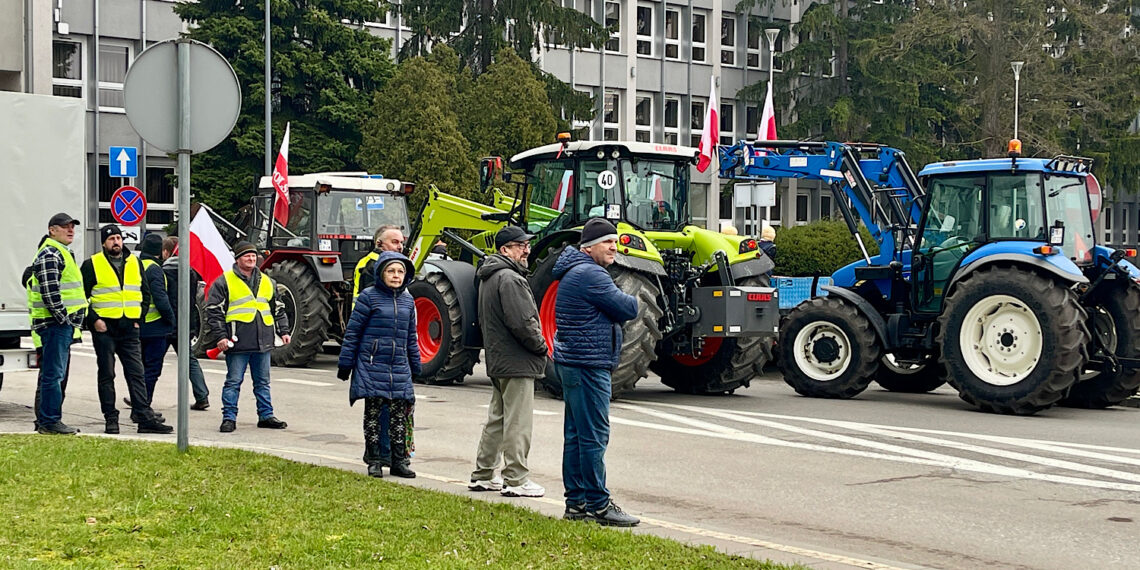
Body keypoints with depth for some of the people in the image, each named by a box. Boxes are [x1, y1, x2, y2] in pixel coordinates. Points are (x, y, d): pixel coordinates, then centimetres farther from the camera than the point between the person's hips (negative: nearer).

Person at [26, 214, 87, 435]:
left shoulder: (62, 254, 22)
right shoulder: (49, 255, -13)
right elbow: (49, 292, -21)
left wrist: (72, 322, 19)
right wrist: (64, 319, -18)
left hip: (63, 325, 11)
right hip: (55, 325, -11)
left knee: (55, 374, 14)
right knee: (53, 374, -8)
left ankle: (46, 421, 20)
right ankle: (49, 421, -5)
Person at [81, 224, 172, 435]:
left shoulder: (135, 263, 12)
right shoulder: (92, 264, 0)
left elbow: (145, 293, 18)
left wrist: (139, 318, 7)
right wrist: (94, 319, -10)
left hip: (129, 329, 3)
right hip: (104, 328, -3)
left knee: (136, 374, 1)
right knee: (106, 375, 3)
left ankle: (145, 418, 0)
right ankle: (110, 419, 8)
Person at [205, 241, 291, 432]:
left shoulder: (267, 282, 16)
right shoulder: (224, 282, -1)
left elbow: (278, 309, 23)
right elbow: (213, 310, -4)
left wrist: (283, 331, 14)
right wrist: (220, 336, -11)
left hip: (263, 343, 5)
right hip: (238, 343, -5)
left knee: (262, 382, 12)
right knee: (233, 381, -1)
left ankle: (266, 416, 19)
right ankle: (229, 418, 5)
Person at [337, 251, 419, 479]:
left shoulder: (408, 300, 11)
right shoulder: (369, 297, -4)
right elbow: (352, 331, -2)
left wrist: (416, 366, 21)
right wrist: (345, 363, -2)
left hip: (400, 367, 4)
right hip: (372, 365, -4)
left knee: (400, 413, 4)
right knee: (373, 413, 1)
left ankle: (398, 461, 12)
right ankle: (373, 461, 10)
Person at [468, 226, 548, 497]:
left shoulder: (489, 278, 16)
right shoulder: (509, 279, -18)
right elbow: (522, 323, -24)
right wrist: (541, 346, -8)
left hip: (497, 361, 11)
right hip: (517, 363, -11)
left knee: (497, 419, 17)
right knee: (518, 423, -5)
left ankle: (483, 475, 23)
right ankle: (516, 480, -1)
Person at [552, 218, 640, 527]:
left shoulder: (577, 272, 19)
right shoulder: (589, 274, -16)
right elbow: (628, 309, -16)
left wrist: (619, 305, -1)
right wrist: (630, 301, 5)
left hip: (573, 363, 11)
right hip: (587, 365, -11)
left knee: (577, 434, 13)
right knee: (593, 436, -7)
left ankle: (576, 502, 18)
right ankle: (597, 505, -4)